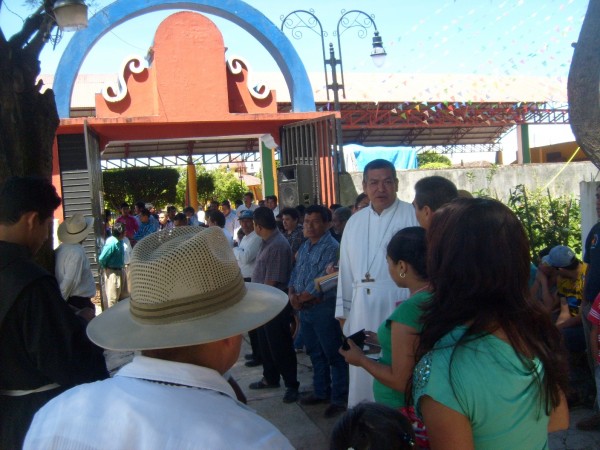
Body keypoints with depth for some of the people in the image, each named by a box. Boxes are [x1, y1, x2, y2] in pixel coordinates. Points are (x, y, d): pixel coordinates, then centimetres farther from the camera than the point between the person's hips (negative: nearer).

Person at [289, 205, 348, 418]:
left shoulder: (331, 247, -16)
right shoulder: (305, 246, 12)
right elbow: (295, 273, 13)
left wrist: (301, 297, -10)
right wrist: (292, 294, -5)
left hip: (324, 308, -8)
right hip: (305, 309, 9)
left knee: (334, 356, 3)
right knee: (315, 354, 19)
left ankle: (339, 399, 14)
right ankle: (321, 392, 33)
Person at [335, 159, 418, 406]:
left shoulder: (412, 215, -4)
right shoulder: (355, 222, 13)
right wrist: (343, 310, 15)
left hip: (399, 305, -5)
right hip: (362, 308, 5)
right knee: (363, 371, 14)